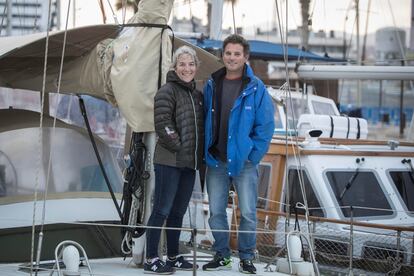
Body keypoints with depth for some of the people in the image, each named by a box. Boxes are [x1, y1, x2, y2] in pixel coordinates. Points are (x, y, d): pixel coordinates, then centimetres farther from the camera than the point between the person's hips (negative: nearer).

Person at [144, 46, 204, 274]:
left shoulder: (197, 94, 16)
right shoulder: (167, 92, -8)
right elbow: (163, 126, -16)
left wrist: (199, 154, 11)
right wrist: (179, 147, -11)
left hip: (189, 163, 8)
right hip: (169, 161, -8)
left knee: (178, 212, 14)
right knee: (162, 210, -8)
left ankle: (173, 256, 22)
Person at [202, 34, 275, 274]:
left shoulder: (256, 88, -4)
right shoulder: (212, 85, 7)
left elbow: (266, 125, -5)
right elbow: (203, 120, 13)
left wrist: (253, 155, -9)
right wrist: (206, 151, 5)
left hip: (244, 162, -3)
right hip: (216, 162, 4)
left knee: (248, 212, -1)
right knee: (216, 212, 8)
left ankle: (247, 257, 11)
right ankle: (222, 255, 19)